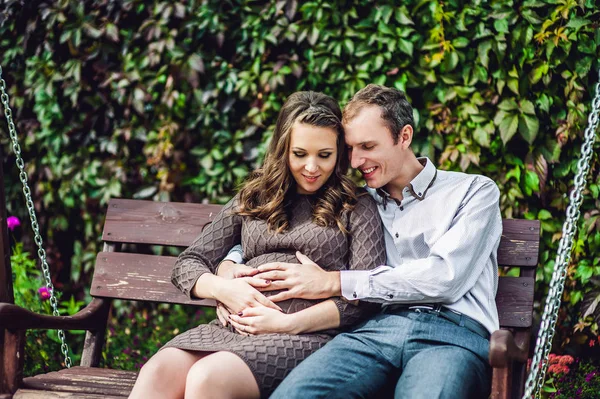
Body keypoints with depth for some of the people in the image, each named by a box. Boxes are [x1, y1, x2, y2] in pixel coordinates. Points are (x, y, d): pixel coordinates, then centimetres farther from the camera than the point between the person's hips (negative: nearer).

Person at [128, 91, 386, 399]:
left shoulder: (357, 208, 11)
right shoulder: (254, 199, 22)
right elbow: (188, 263, 19)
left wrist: (287, 323, -12)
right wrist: (224, 288, -4)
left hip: (307, 336, -4)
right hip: (233, 326, 4)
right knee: (156, 373, -30)